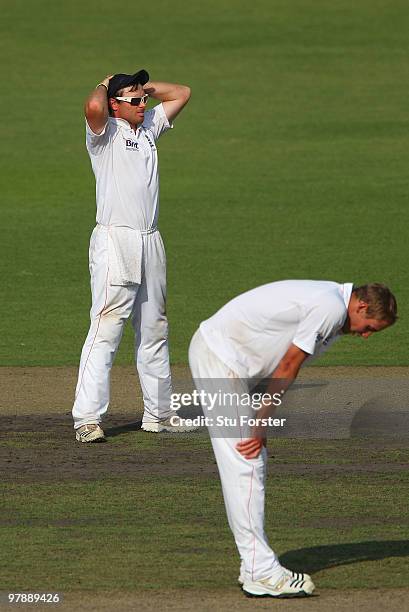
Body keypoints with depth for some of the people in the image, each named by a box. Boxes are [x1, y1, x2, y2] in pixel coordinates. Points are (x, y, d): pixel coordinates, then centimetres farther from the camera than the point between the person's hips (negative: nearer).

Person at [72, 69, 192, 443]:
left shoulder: (149, 127, 17)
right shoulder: (105, 132, -4)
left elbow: (181, 93, 25)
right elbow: (93, 107, -26)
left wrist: (144, 87, 14)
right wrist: (105, 86, -5)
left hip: (151, 242, 8)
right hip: (115, 241, -8)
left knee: (155, 330, 12)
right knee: (106, 329, -13)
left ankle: (158, 414, 20)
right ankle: (88, 418, -16)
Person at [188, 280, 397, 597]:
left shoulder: (329, 302, 12)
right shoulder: (330, 308, -19)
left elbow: (287, 366, 8)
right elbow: (288, 367, -16)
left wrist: (261, 423, 0)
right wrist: (261, 423, -11)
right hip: (217, 355, -11)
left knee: (253, 462, 12)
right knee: (244, 464, -12)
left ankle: (255, 566, 16)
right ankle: (261, 572, -13)